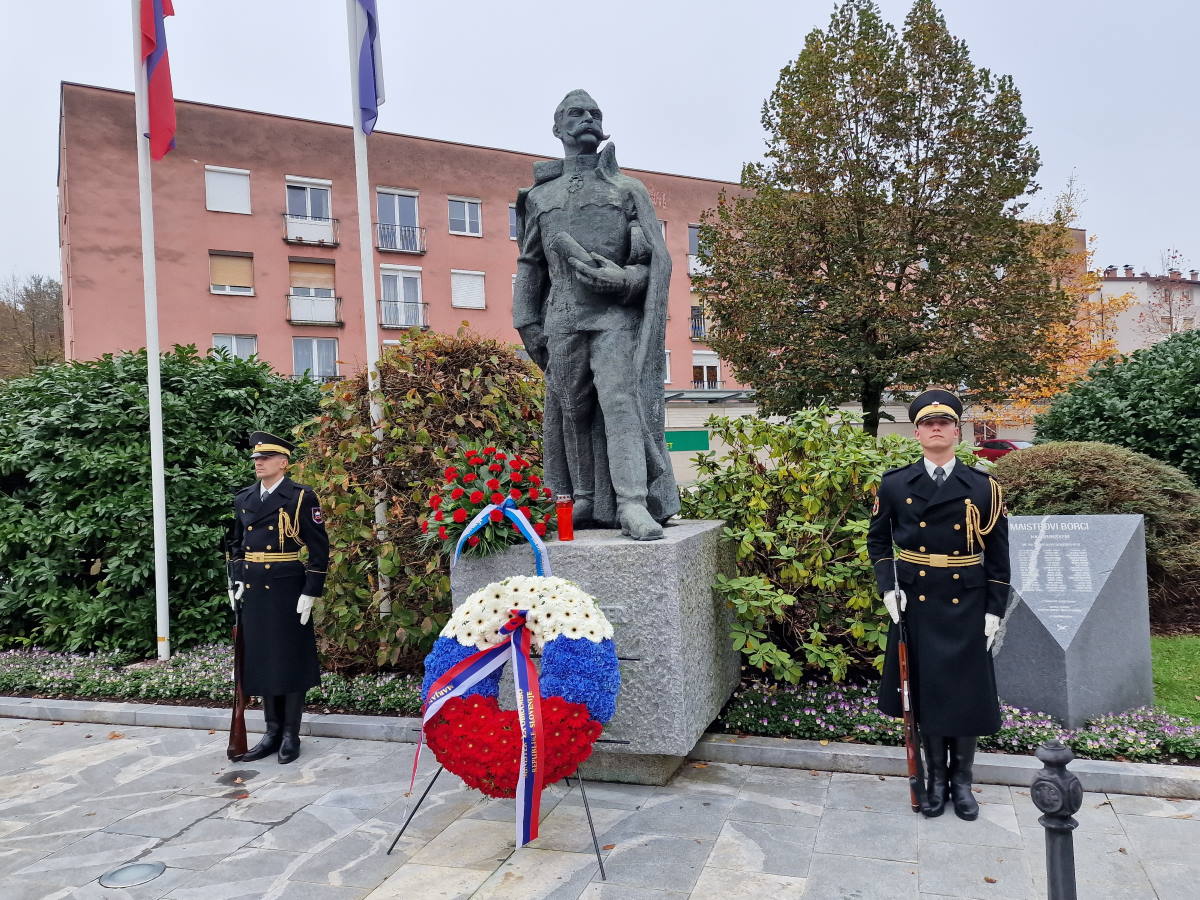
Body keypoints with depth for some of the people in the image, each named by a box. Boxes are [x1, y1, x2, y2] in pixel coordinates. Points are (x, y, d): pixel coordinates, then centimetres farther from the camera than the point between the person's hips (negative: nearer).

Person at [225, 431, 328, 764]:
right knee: (261, 659, 11)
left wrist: (310, 592, -13)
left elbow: (319, 548, -10)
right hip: (253, 590, 6)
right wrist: (236, 581, 10)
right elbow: (235, 544, 21)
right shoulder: (243, 499, 10)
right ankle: (272, 731, 23)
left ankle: (291, 734, 15)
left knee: (290, 659, 3)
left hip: (288, 589, -6)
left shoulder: (301, 497, -8)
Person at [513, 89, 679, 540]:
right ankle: (584, 501, 13)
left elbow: (657, 258, 6)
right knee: (571, 410, 3)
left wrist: (626, 279, -14)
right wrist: (528, 324, 10)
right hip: (562, 319, 3)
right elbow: (529, 265, 18)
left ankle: (632, 504, -19)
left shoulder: (628, 189, 12)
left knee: (621, 399, -15)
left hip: (616, 315, -3)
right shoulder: (539, 197, 18)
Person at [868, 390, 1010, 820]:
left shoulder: (983, 487, -2)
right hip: (916, 604, 0)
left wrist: (994, 610, -3)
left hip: (966, 606, 0)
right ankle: (936, 778, 25)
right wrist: (887, 586, -5)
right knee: (926, 691, 9)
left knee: (967, 692, 7)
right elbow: (878, 539, 8)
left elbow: (997, 553, 0)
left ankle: (961, 780, 25)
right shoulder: (895, 484, -1)